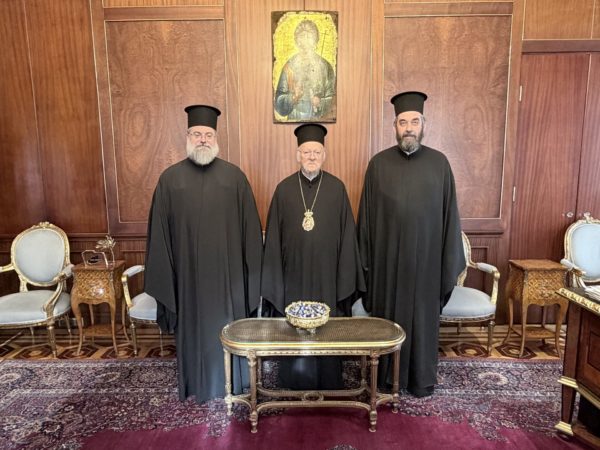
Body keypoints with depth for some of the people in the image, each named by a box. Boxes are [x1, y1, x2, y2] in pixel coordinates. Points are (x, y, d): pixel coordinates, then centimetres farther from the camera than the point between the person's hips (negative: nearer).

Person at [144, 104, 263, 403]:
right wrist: (163, 274, 0)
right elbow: (159, 231, 2)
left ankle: (230, 382, 35)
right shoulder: (170, 178, 0)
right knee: (193, 326, 14)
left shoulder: (234, 176, -1)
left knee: (227, 326, 13)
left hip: (227, 271, 0)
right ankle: (197, 385, 35)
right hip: (188, 272, 1)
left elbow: (250, 226, 0)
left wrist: (252, 269, -1)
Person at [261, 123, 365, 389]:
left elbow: (347, 235, 0)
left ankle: (328, 386, 30)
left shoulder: (337, 188, -1)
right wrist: (273, 280, 1)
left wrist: (345, 278, -2)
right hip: (294, 275, 1)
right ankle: (296, 386, 30)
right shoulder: (284, 189, 0)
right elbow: (273, 238, 2)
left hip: (327, 275, 0)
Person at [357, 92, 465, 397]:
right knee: (387, 315, 11)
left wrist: (450, 261, 0)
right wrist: (366, 259, -1)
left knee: (423, 316, 12)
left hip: (425, 258, 0)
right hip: (388, 258, 0)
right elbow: (366, 216, 1)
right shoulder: (378, 164, -1)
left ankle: (421, 378, 31)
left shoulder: (439, 163, 0)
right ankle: (385, 374, 31)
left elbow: (449, 215, 2)